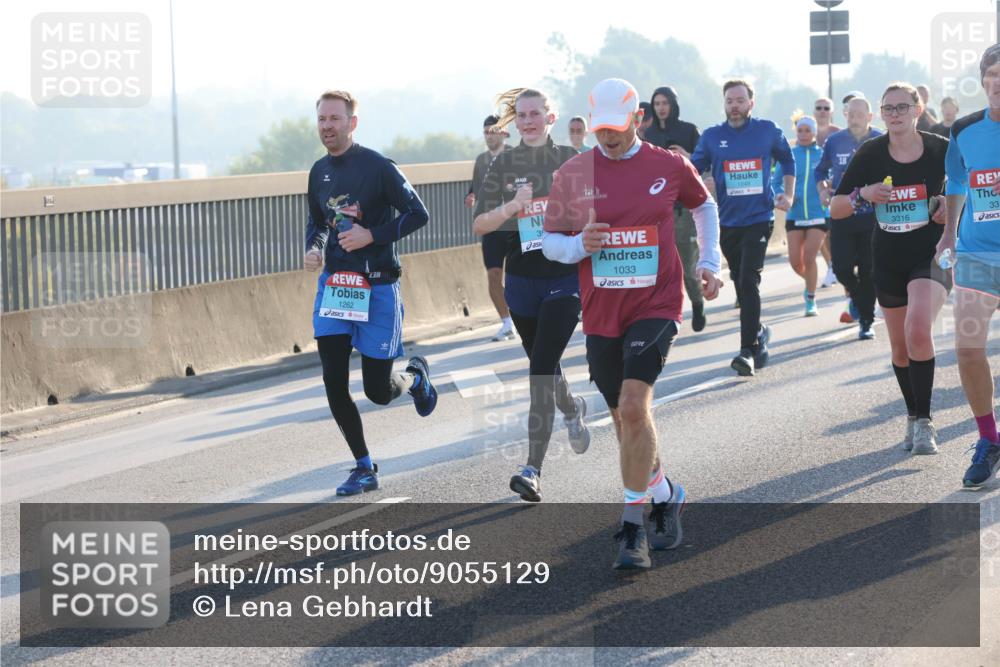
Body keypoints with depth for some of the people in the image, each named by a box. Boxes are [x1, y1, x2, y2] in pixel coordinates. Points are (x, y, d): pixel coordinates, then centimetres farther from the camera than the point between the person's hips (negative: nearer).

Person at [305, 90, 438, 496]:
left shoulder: (377, 167, -11)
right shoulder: (320, 171, 7)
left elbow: (417, 214, -10)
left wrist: (372, 235, -19)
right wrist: (313, 249, 2)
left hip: (377, 287, -5)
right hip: (333, 282, 5)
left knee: (378, 391, -2)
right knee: (334, 382, -4)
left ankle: (415, 377, 35)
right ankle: (364, 469, 9)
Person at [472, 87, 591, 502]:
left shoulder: (572, 160, 0)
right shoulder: (504, 165, 4)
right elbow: (479, 225, -2)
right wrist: (511, 207, -19)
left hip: (565, 277, -3)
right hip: (522, 278, 3)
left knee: (541, 369, -15)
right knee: (542, 365, 19)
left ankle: (533, 470, -17)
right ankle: (572, 410, 53)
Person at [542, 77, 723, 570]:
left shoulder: (670, 166, 0)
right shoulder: (571, 174, 2)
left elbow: (704, 206, 20)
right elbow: (549, 241, 7)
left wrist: (709, 263, 12)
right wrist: (578, 244, -13)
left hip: (655, 306, -3)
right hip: (600, 313, 3)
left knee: (633, 405, -20)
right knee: (624, 418, 12)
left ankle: (634, 527, -14)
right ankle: (665, 497, 38)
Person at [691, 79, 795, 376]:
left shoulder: (768, 131, 1)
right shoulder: (712, 137, 3)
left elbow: (787, 160, 18)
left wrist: (788, 194, 9)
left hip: (759, 218, -3)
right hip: (727, 221, 3)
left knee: (748, 281, -15)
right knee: (740, 283, 12)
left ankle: (749, 349, -18)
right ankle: (758, 332, 34)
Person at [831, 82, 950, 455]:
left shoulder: (941, 150, -9)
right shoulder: (871, 154, -4)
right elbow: (836, 209, 0)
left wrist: (951, 207, -12)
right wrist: (863, 195, -20)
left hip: (932, 255, -3)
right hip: (889, 260, 3)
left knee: (918, 331, -24)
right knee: (900, 348, 11)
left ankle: (924, 423, -14)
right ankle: (914, 417, 32)